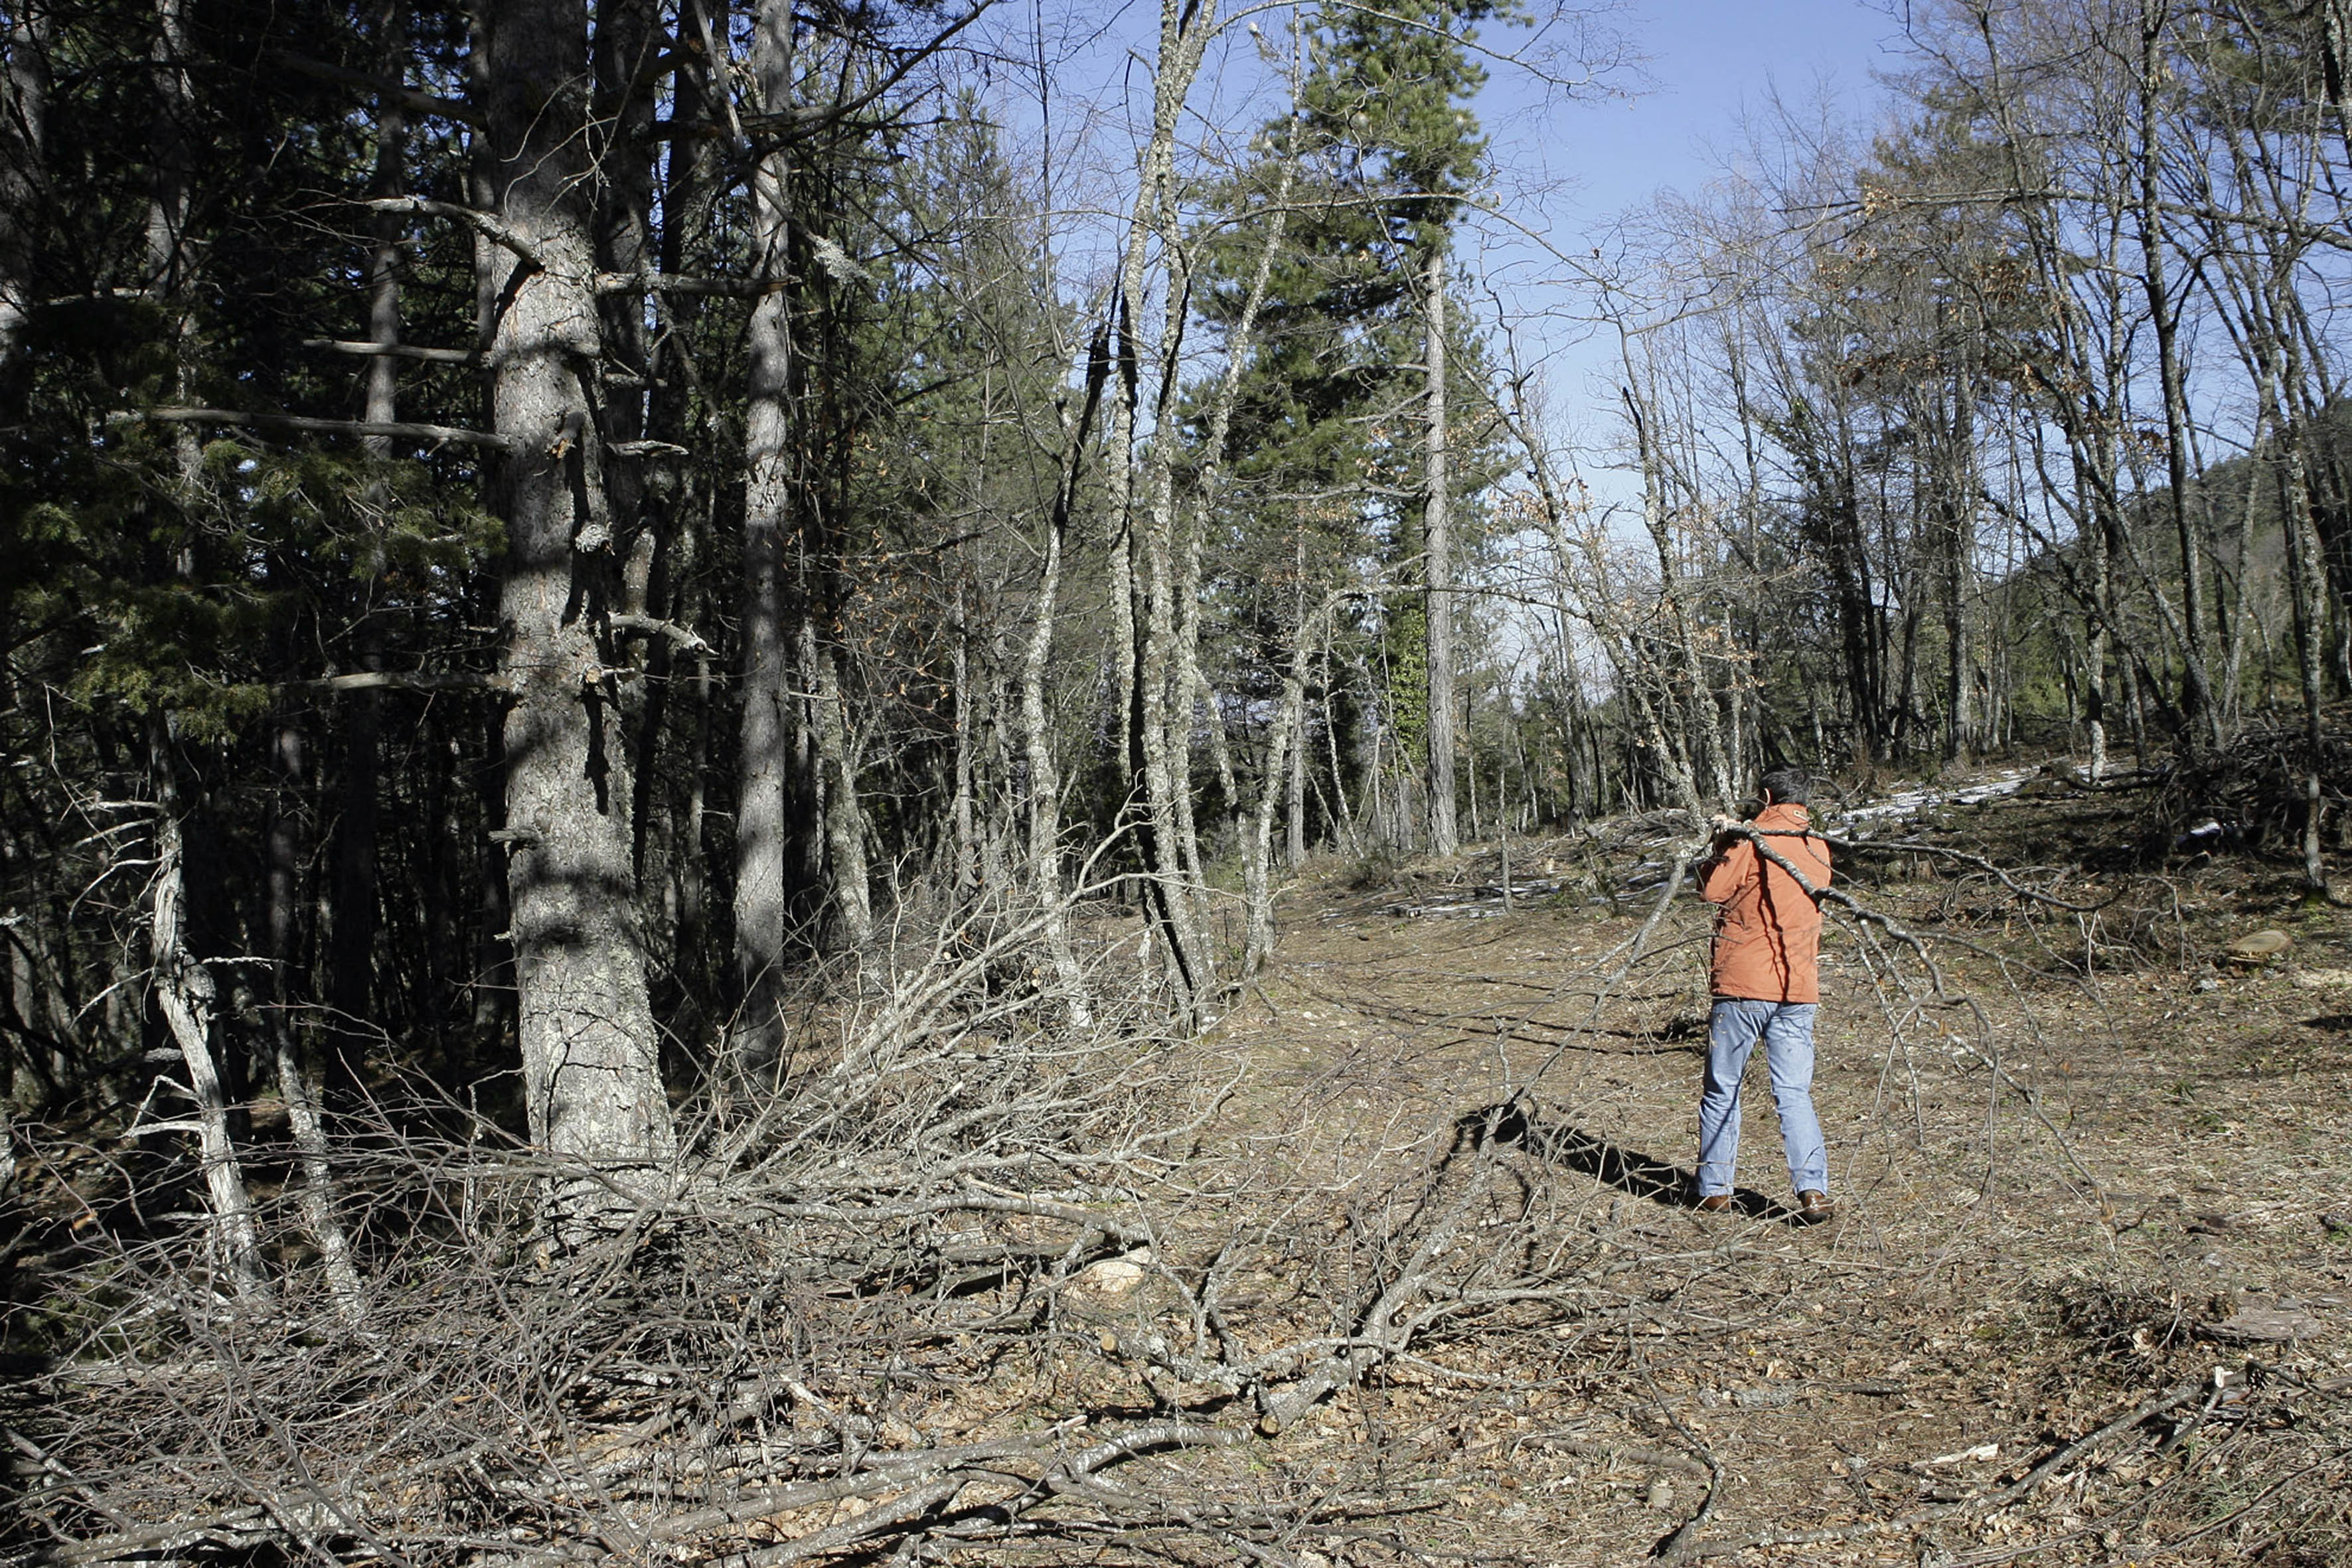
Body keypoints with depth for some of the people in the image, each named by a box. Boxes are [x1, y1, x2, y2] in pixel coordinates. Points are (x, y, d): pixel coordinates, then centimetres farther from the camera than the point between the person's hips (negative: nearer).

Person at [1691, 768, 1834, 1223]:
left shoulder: (1752, 840, -8)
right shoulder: (1818, 848, 12)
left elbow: (1712, 889, -8)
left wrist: (1721, 847, 8)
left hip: (1743, 984, -5)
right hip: (1799, 989, 5)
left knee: (1722, 1091, 7)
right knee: (1795, 1093, 6)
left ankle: (1714, 1190, 11)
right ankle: (1813, 1190, -7)